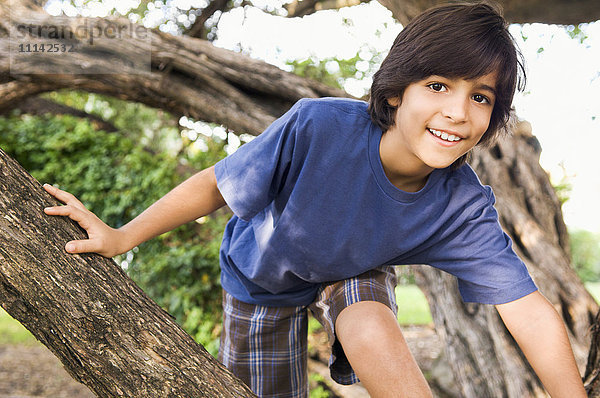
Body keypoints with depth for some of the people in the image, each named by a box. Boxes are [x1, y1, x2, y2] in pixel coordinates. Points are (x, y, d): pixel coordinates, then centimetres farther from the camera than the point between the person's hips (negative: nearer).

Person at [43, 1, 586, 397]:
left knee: (373, 329, -33)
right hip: (263, 278, 0)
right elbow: (215, 185, -25)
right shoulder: (319, 127, -37)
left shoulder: (465, 208, -29)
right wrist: (122, 237, -17)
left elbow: (532, 312, -26)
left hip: (354, 275, 1)